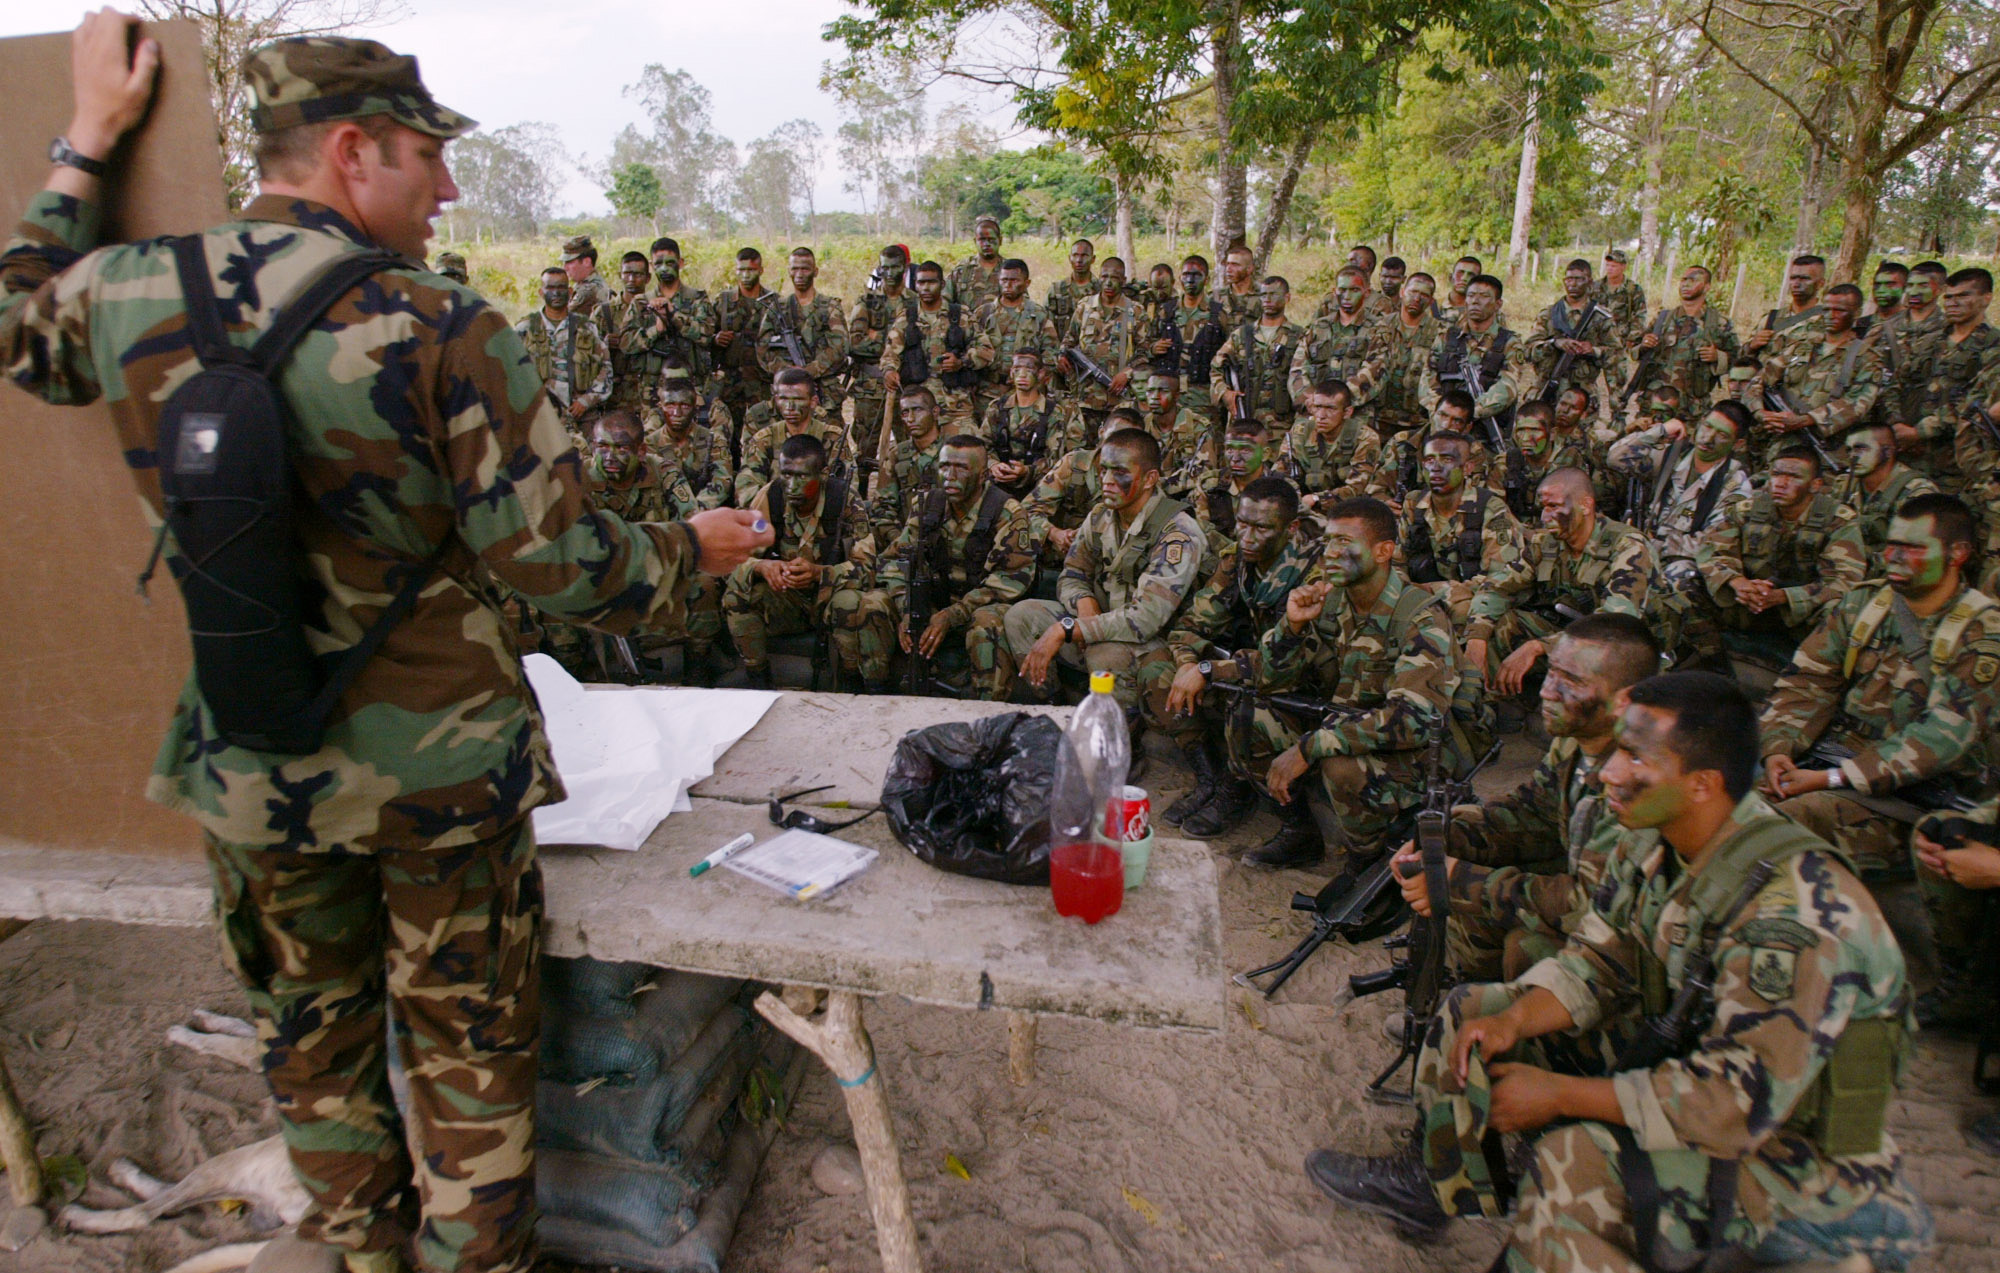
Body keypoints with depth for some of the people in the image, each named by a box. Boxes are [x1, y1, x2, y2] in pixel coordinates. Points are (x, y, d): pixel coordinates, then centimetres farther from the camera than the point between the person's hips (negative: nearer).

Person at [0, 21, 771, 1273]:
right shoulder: (442, 332, -21)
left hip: (248, 772, 5)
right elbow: (563, 564, -22)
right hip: (438, 769, -4)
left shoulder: (127, 293, -5)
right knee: (469, 1046, 17)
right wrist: (693, 549, -3)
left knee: (315, 1032, 26)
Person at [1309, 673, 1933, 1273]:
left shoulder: (1797, 911, -32)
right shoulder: (1652, 844, -8)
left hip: (1801, 1150, -8)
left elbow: (1744, 1100, -32)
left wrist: (1558, 1093, -26)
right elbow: (1596, 963, 2)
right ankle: (1438, 1181, 22)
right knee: (1472, 1013, 4)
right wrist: (1514, 1021, -17)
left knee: (1574, 1166, -33)